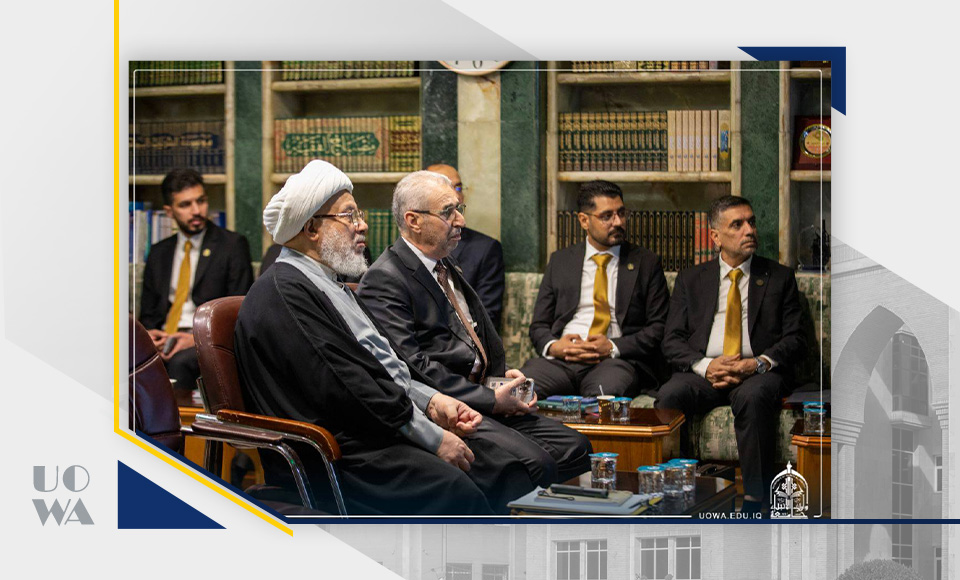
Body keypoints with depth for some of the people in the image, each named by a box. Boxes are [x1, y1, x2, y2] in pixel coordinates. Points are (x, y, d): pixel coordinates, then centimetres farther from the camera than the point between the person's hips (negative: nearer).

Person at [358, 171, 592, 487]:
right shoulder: (385, 280, -11)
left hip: (480, 398, 10)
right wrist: (489, 400, -17)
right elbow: (412, 368, -19)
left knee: (574, 447, -4)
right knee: (533, 462, -27)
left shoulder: (447, 267, 21)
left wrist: (502, 376, 7)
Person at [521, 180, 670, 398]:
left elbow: (659, 328, 6)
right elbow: (539, 325, 17)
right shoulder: (560, 261, 19)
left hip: (618, 359, -2)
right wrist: (553, 346, -8)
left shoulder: (646, 263, 14)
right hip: (561, 359, 2)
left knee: (605, 393, -40)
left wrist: (613, 347, -10)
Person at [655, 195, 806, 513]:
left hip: (759, 373, -1)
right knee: (669, 395, -32)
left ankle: (755, 500, -33)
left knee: (752, 396, -38)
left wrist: (759, 363, -13)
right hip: (703, 372, 2)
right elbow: (672, 341, 9)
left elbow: (794, 339, 7)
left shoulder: (780, 277, 16)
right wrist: (705, 365, -12)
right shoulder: (691, 279, 18)